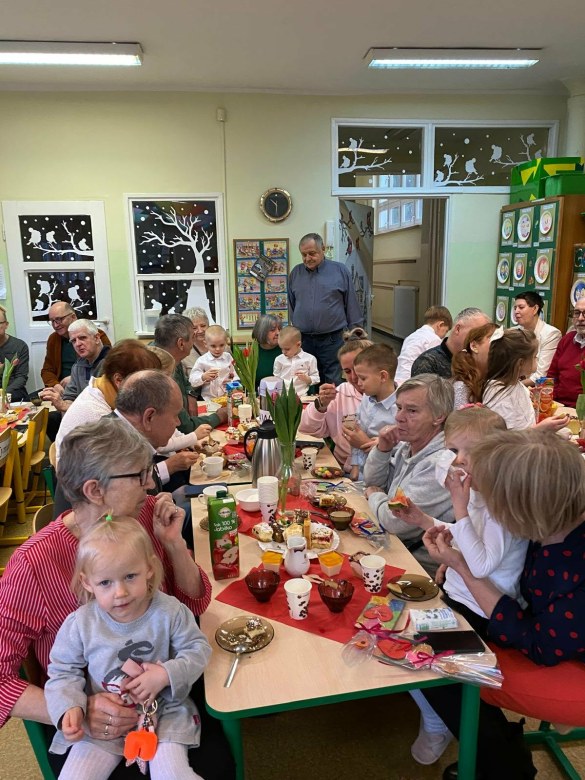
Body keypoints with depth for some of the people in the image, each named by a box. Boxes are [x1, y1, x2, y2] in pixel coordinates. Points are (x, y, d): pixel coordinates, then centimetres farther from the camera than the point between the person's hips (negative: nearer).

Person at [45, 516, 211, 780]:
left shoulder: (169, 611, -15)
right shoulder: (80, 624, -13)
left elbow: (197, 649, -6)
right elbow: (63, 672, -1)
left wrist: (167, 674, -22)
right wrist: (69, 708, -19)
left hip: (164, 713, -1)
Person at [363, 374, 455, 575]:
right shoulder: (407, 445, 1)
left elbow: (397, 522, -26)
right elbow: (372, 482, 13)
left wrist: (374, 496, -5)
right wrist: (382, 449, -7)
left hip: (420, 564, -8)